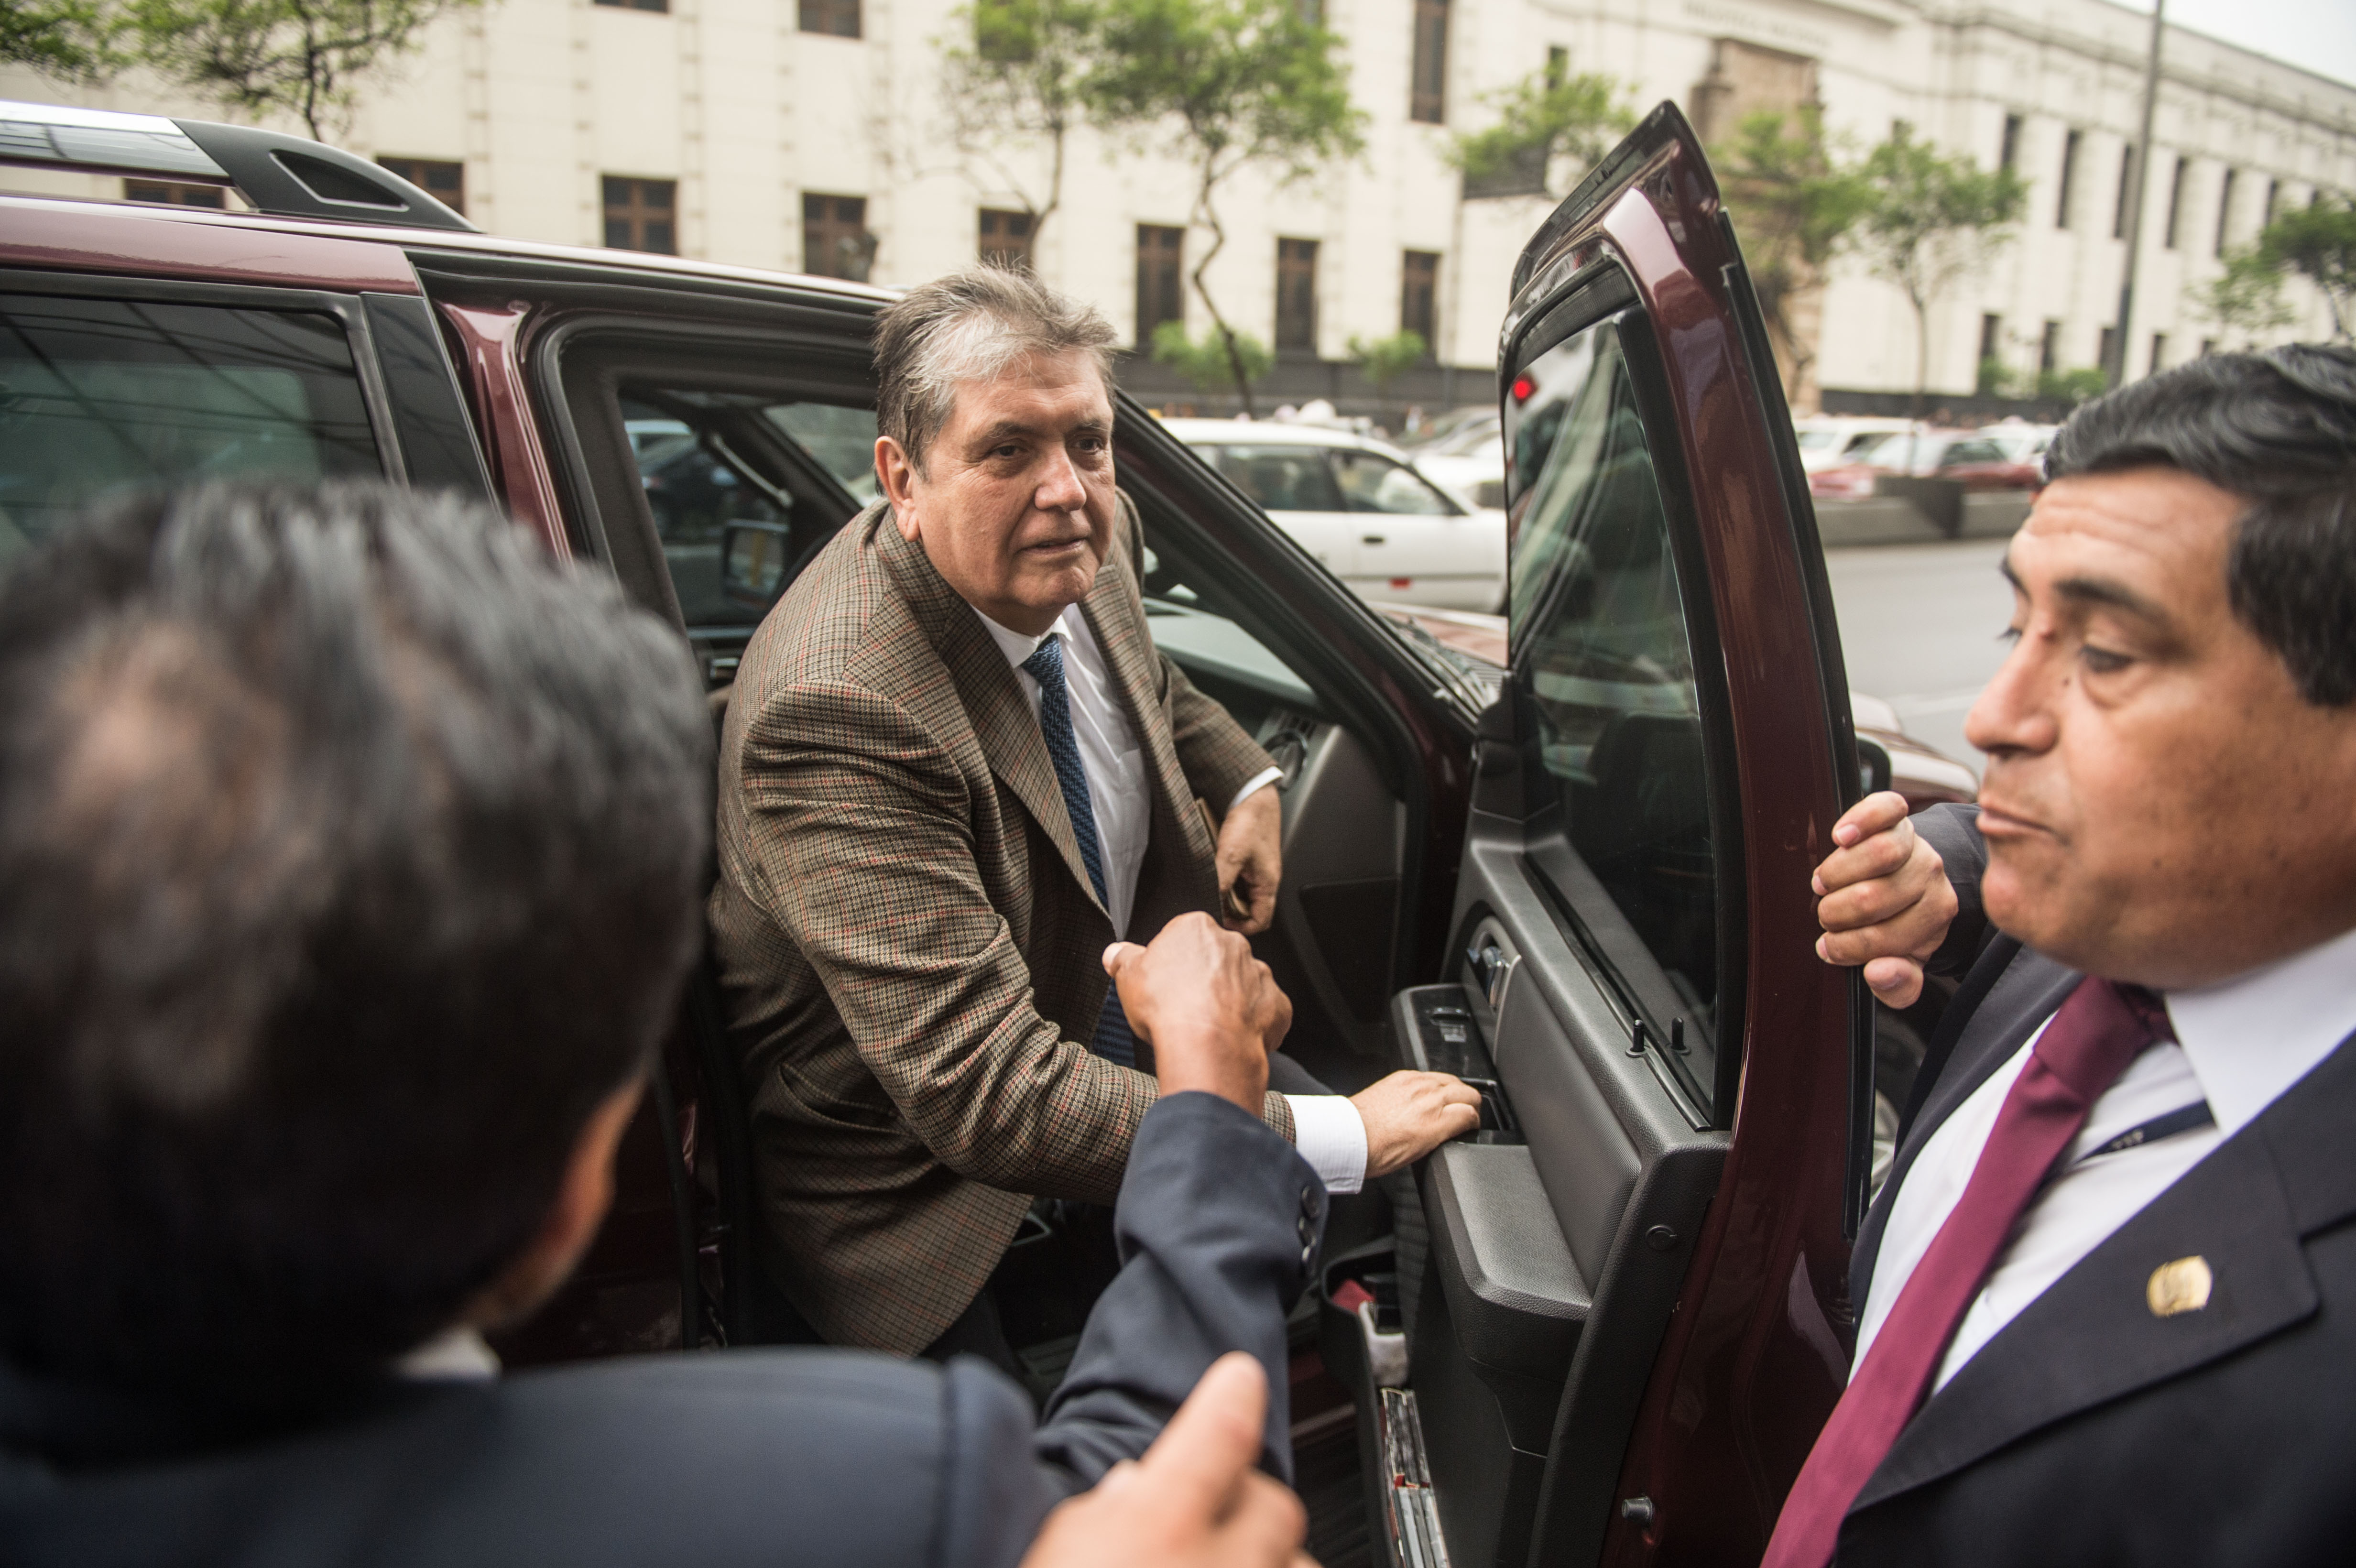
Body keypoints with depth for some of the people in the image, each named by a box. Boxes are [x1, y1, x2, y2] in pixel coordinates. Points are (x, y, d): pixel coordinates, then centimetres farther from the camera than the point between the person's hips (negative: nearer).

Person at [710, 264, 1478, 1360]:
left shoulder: (1089, 542, -9)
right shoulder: (837, 713, -35)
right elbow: (988, 1096, -38)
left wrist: (1246, 780, 5)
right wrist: (1336, 1140, -36)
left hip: (1112, 1030, 8)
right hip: (921, 1179, -7)